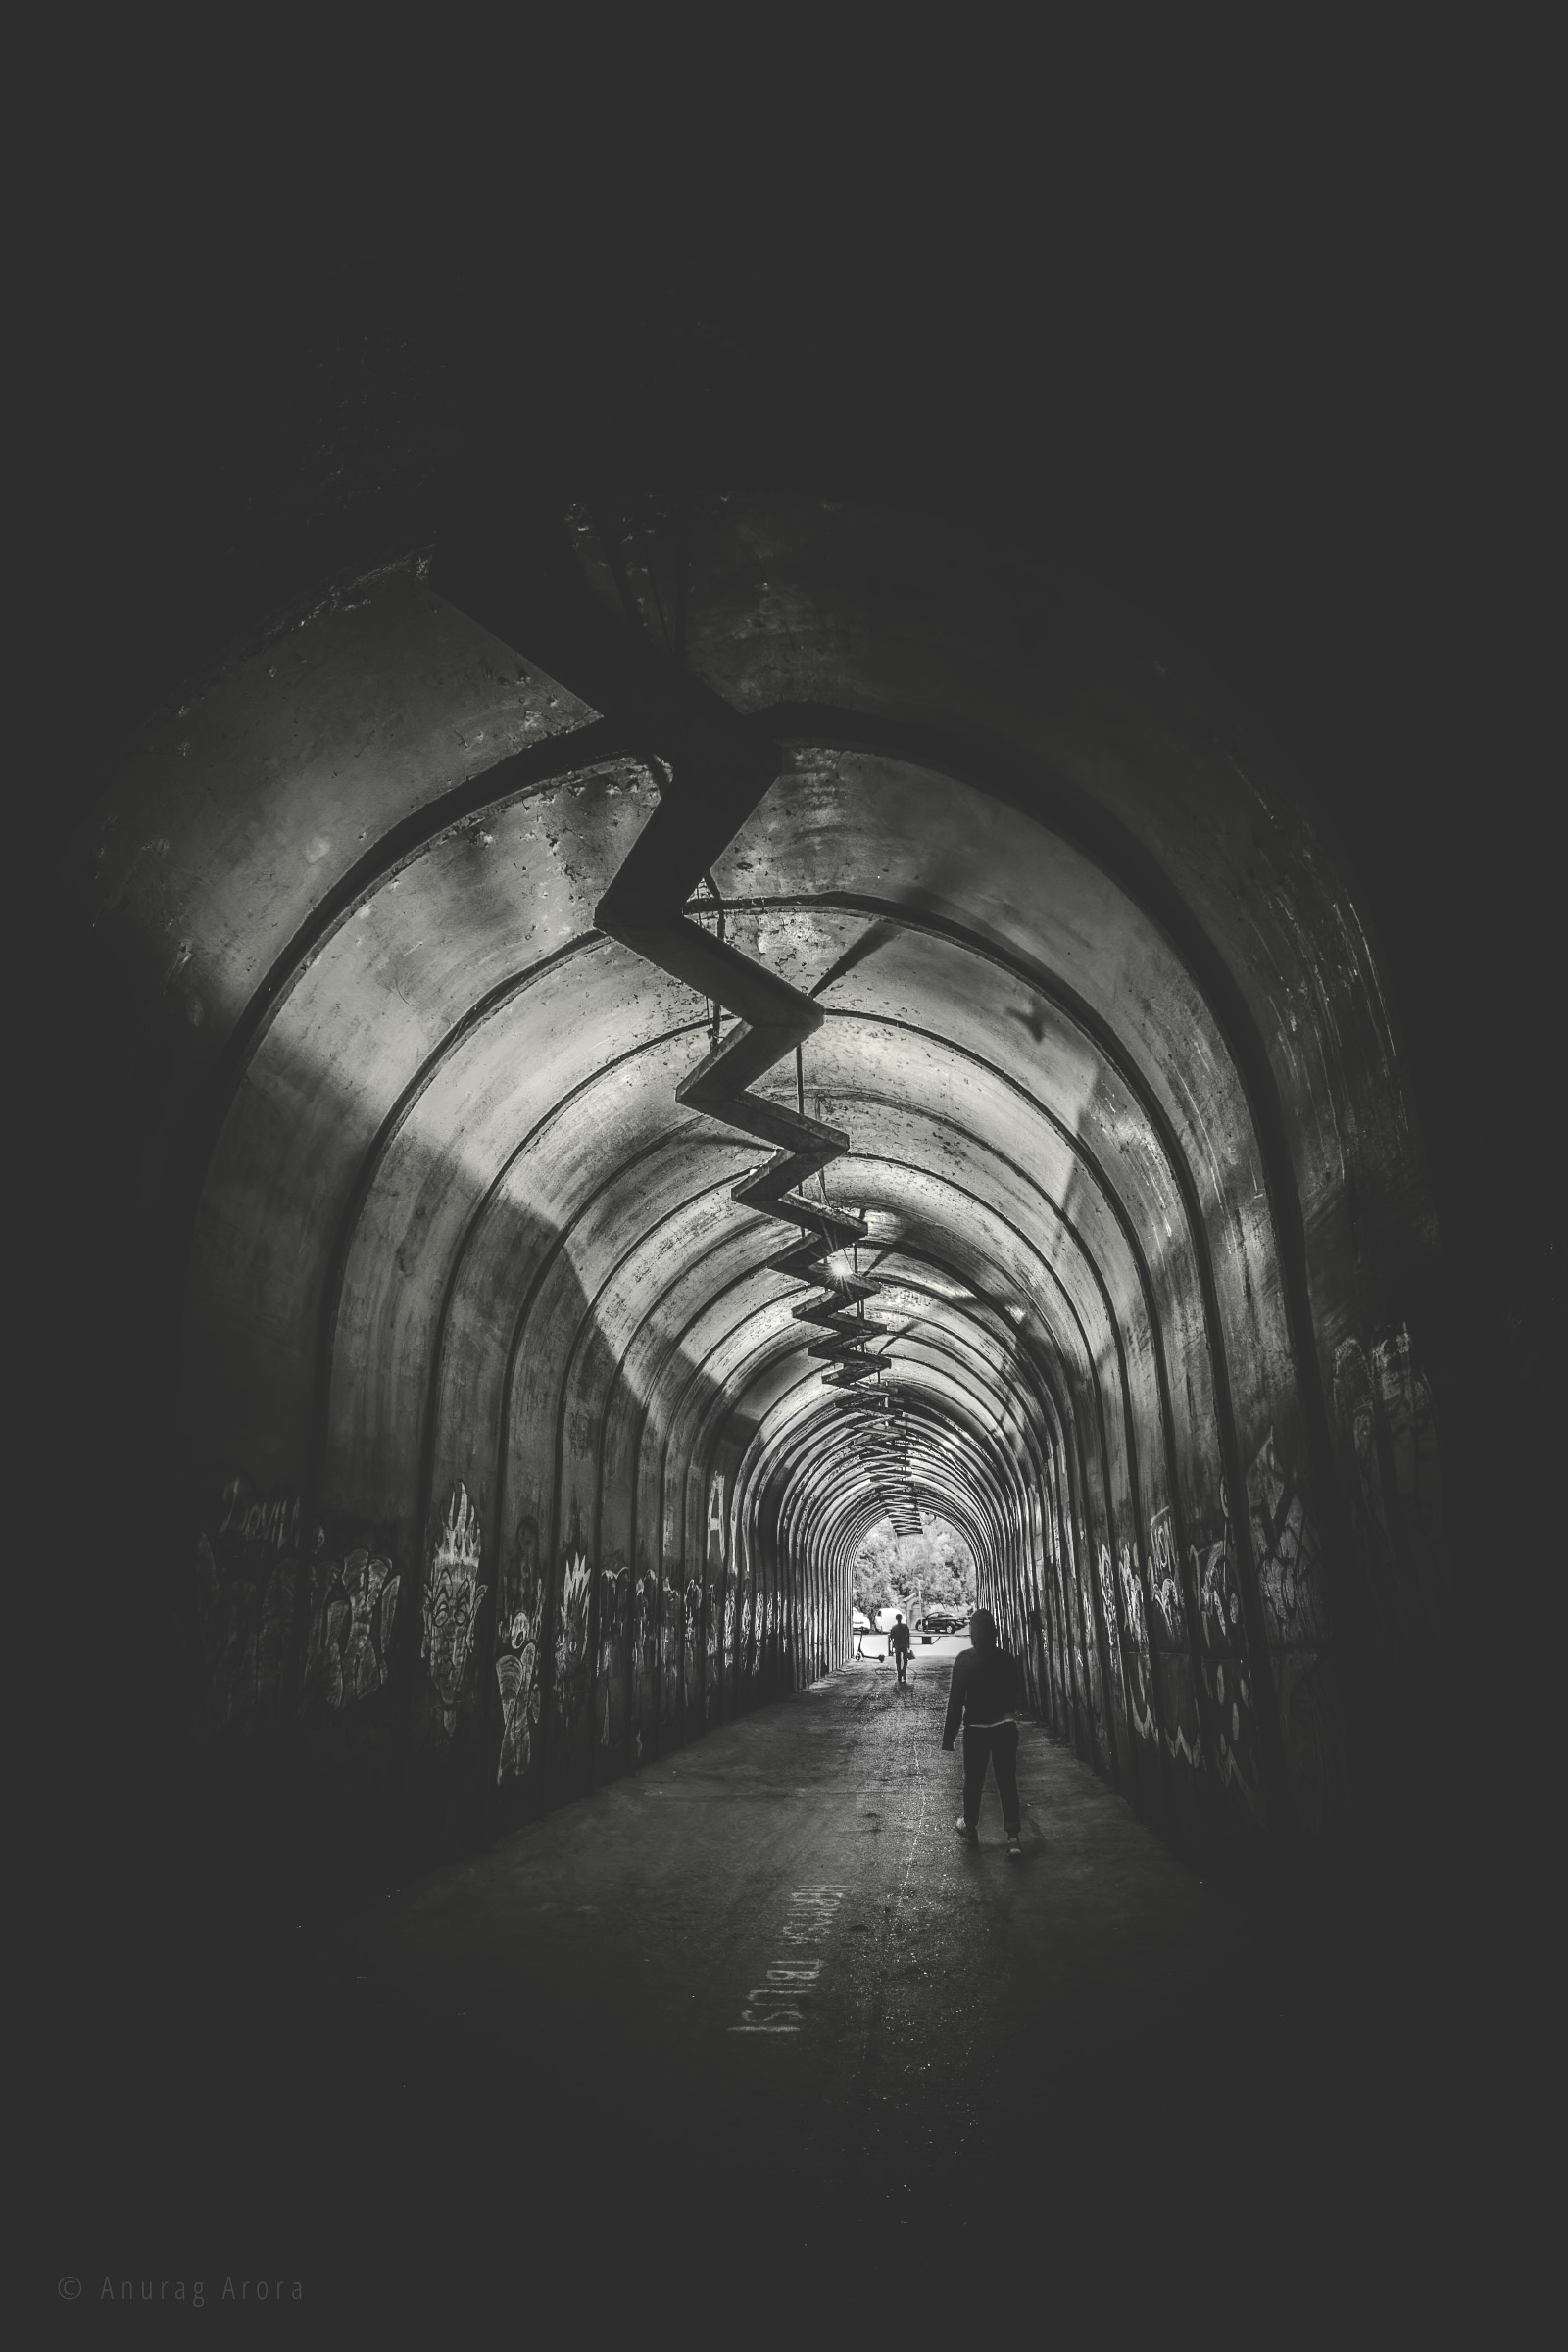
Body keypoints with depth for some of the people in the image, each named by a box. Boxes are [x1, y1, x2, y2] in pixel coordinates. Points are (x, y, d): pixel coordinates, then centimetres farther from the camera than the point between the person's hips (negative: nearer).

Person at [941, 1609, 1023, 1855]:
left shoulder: (964, 1660, -13)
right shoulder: (1007, 1658, -4)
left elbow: (955, 1700, -12)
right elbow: (1016, 1693, 4)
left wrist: (948, 1738, -8)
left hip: (976, 1729, -2)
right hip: (1005, 1727, 2)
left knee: (973, 1780, 14)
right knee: (1007, 1781, 5)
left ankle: (970, 1827, 28)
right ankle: (1014, 1835, -2)